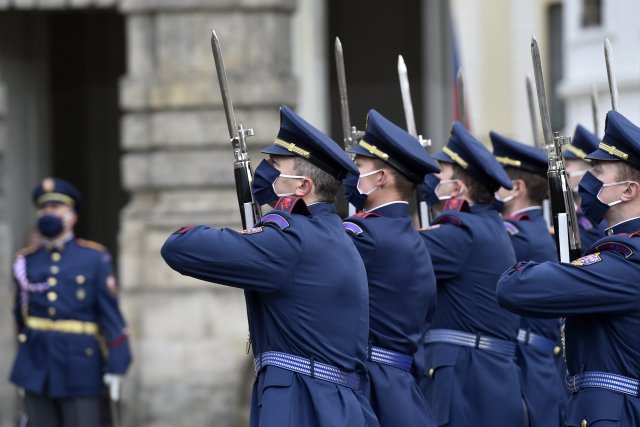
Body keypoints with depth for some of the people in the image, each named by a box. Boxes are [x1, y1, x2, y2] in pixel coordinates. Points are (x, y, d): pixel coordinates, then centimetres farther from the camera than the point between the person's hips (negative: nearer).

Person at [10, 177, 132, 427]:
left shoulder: (95, 258, 2)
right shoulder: (25, 262, 10)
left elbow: (110, 313, -1)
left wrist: (115, 366, -8)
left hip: (80, 367, -3)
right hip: (37, 369, 3)